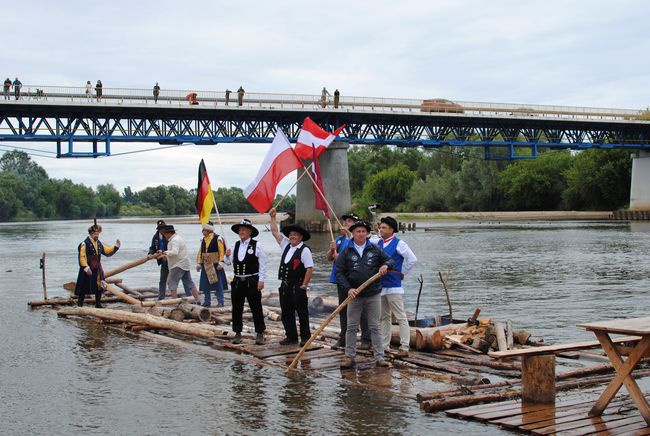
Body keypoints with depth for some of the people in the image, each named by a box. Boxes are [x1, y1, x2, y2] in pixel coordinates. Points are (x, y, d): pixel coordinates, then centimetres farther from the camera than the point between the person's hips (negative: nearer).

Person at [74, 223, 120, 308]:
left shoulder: (99, 243, 10)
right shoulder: (85, 244, -13)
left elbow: (107, 251, 19)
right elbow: (82, 257, -17)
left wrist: (115, 247, 4)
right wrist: (86, 268, -24)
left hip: (97, 270, 7)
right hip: (88, 270, -7)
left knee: (99, 288, 12)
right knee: (84, 288, -3)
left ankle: (98, 304, 24)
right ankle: (79, 305, 5)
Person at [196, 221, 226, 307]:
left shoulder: (217, 238, -8)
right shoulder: (203, 240, 11)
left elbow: (222, 251, -11)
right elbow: (200, 252, 14)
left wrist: (220, 262, -16)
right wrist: (199, 263, 8)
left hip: (215, 265, -6)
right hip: (206, 265, 6)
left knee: (218, 284, -3)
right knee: (205, 284, 7)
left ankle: (220, 302, 2)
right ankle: (207, 302, 16)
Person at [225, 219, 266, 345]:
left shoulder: (257, 245, -6)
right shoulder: (234, 245, 8)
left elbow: (262, 264, -6)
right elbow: (229, 262, 13)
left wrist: (261, 280, -11)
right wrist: (227, 256, -8)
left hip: (252, 281, -5)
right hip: (237, 281, 5)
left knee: (256, 308, 0)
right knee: (236, 308, 9)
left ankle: (260, 333, 8)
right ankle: (237, 333, 18)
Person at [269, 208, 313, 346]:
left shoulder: (304, 250, -10)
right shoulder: (286, 245, 11)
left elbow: (310, 269, -14)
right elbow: (275, 232, 16)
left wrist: (304, 286, -14)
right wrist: (273, 217, 10)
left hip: (298, 287, -7)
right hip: (285, 286, 7)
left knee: (302, 313, 0)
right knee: (286, 313, 10)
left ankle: (305, 337, 6)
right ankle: (291, 337, 18)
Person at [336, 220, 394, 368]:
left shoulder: (375, 250, 5)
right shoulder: (346, 252, 1)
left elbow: (391, 260, 10)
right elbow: (339, 273, -2)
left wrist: (386, 265, -14)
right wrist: (348, 288, -14)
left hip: (373, 295, 1)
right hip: (354, 295, 0)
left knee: (374, 327, 4)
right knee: (351, 327, 4)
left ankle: (379, 357, 7)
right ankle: (349, 357, 11)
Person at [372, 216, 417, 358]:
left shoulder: (399, 244, -8)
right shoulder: (378, 242, 12)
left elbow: (412, 259, -12)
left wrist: (403, 272, -6)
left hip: (393, 286, -8)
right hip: (380, 286, 8)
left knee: (400, 317, -6)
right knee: (384, 317, 15)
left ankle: (404, 348, -8)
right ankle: (384, 346, 23)